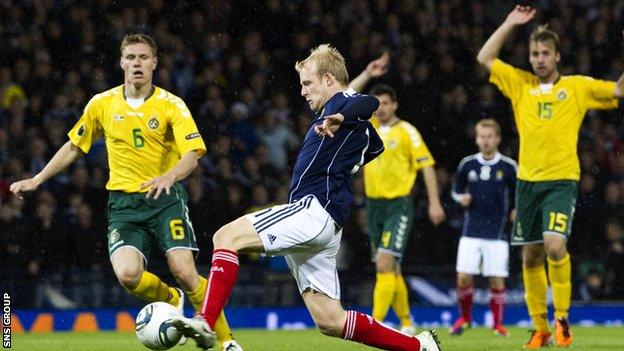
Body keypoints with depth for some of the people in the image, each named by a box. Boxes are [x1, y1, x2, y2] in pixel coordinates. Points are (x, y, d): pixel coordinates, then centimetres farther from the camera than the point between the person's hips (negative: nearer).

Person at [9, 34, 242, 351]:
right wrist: (37, 180, 19)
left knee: (184, 272, -19)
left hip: (166, 198, -2)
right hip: (124, 203, 2)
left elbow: (192, 154, -14)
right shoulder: (101, 104, 6)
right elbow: (73, 147, 20)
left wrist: (169, 177, -35)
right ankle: (170, 299, 12)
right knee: (127, 274, -22)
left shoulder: (171, 105, -4)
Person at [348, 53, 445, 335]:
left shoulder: (406, 132, -5)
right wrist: (367, 75, 1)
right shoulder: (369, 126, 9)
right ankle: (406, 323, 22)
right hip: (374, 204, 6)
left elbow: (427, 165, -6)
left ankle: (376, 323, -25)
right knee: (389, 269, 10)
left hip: (399, 205, -6)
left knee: (385, 263, -18)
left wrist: (434, 202, -12)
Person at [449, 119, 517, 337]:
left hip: (497, 233, -1)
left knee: (497, 279, -3)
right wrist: (461, 198, -4)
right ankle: (465, 317, 16)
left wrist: (516, 212, -7)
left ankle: (497, 323, 13)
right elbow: (455, 189, 17)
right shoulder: (467, 165, 4)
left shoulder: (508, 167, -1)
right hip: (471, 231, 1)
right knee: (463, 277, -5)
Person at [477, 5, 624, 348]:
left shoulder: (578, 87, 6)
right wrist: (509, 24, 8)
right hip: (527, 181, 4)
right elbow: (484, 59, 12)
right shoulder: (520, 84, 12)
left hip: (561, 181, -3)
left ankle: (562, 317, -8)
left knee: (555, 245, -22)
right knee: (531, 257, 5)